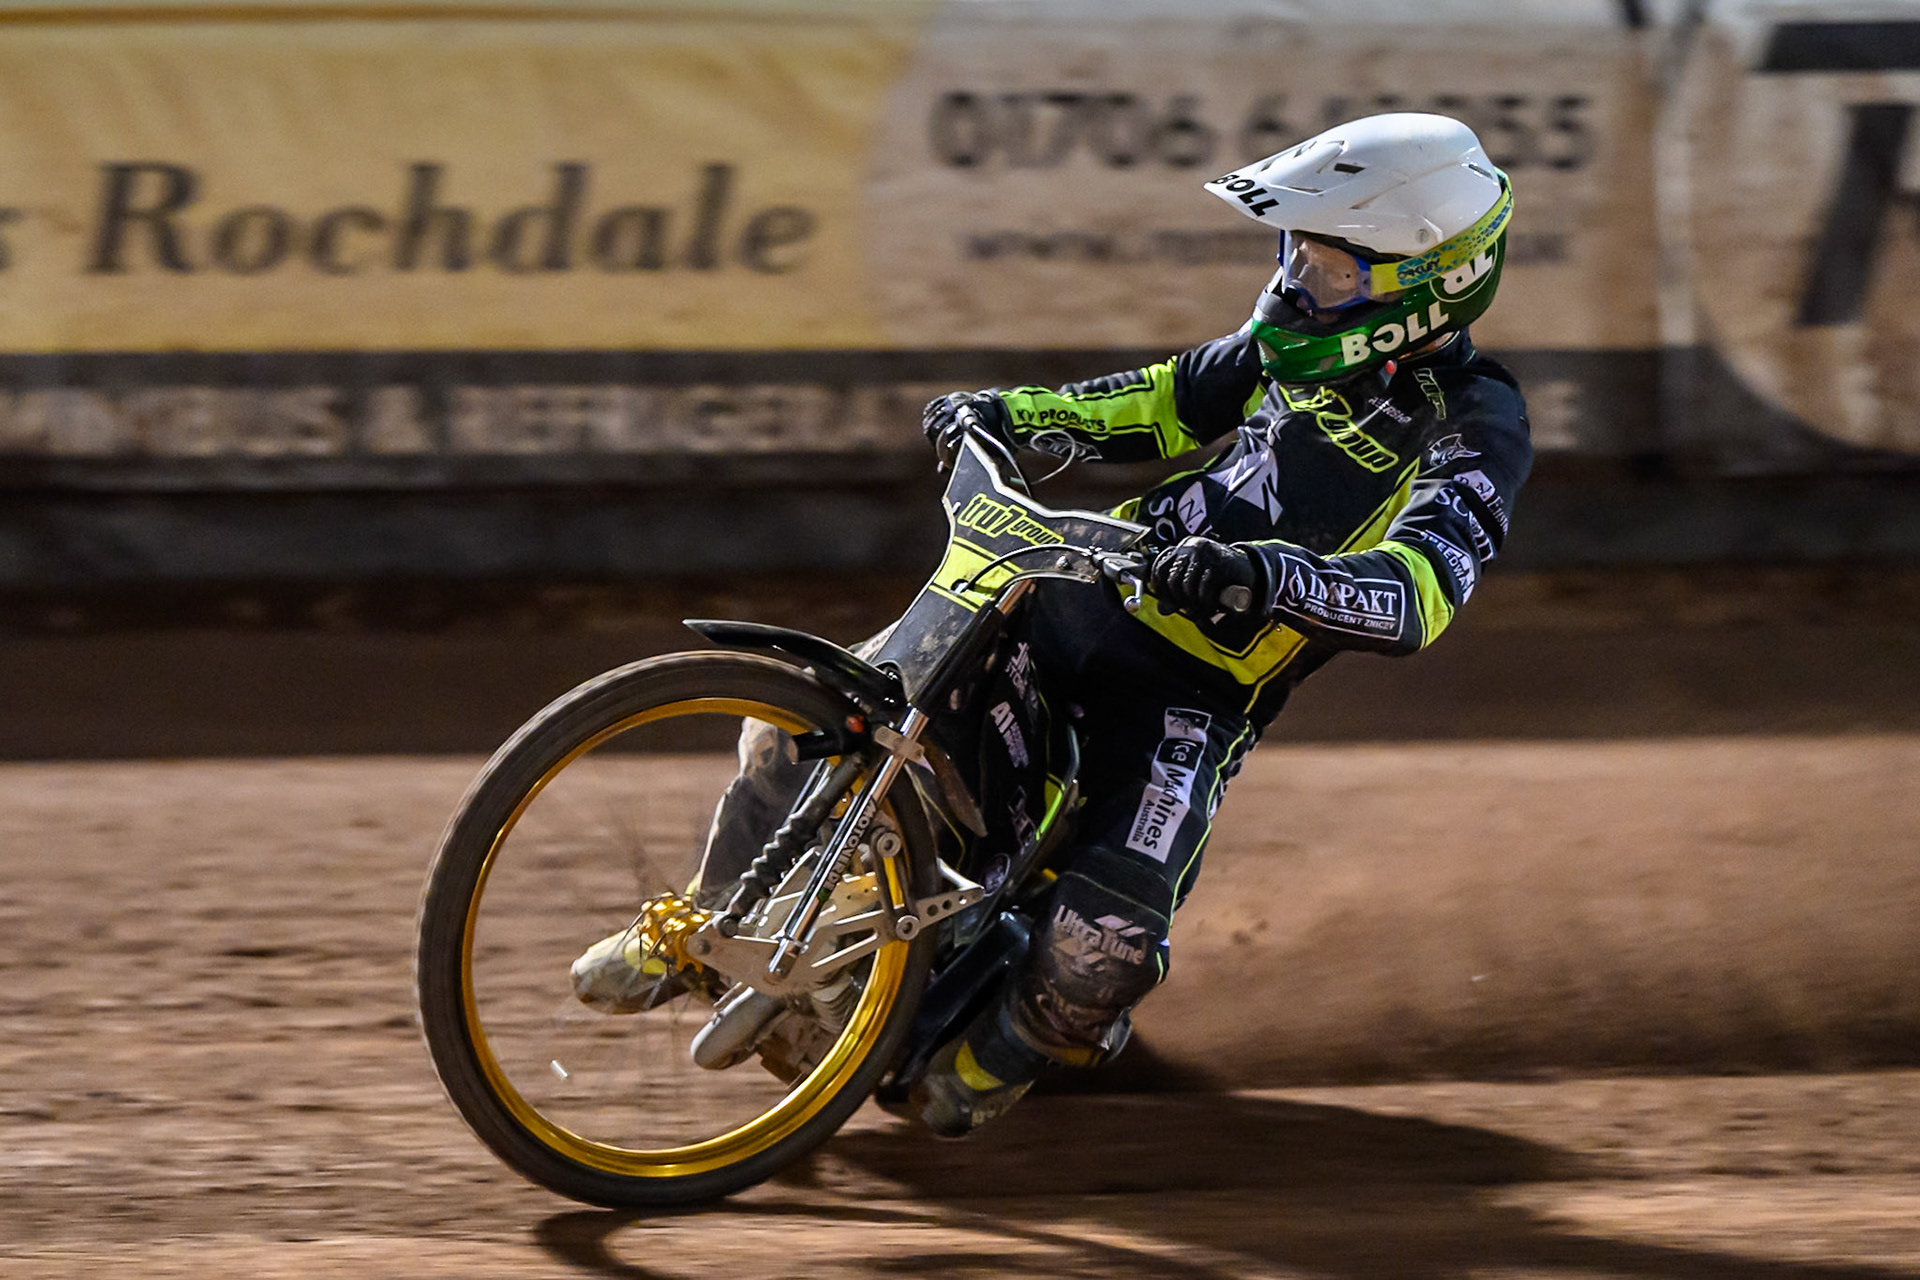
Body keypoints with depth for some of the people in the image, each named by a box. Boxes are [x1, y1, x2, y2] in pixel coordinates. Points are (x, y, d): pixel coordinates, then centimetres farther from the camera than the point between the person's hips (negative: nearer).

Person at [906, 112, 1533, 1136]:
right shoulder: (1315, 344, 6)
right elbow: (1180, 401, 23)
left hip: (1198, 688, -7)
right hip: (1089, 589, 7)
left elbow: (1415, 594, -31)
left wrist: (1269, 574, -48)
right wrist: (1022, 414, 13)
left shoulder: (1471, 433, -15)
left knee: (1102, 946, -22)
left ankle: (993, 1060, 9)